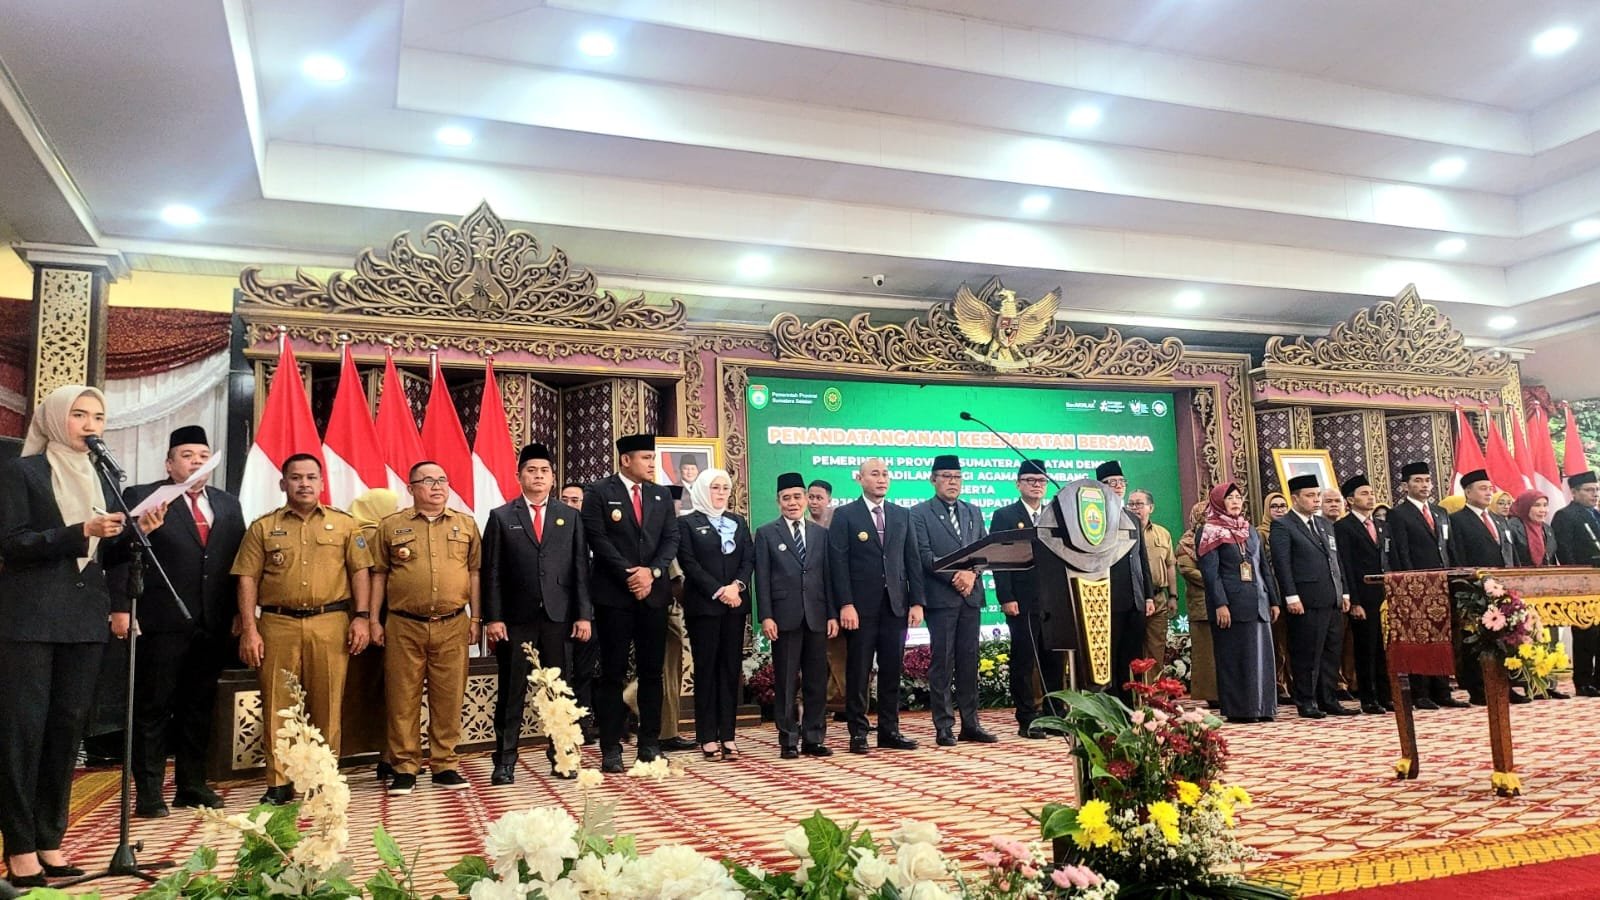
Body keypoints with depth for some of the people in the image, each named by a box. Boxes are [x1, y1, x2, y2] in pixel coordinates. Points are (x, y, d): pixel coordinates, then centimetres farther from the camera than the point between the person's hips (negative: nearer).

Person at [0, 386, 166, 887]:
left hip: (85, 619, 5)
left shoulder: (103, 479, 14)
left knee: (68, 727, 7)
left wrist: (138, 530, -5)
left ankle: (49, 840, 15)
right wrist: (80, 531, -21)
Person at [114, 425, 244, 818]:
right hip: (161, 623, -4)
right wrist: (121, 607, -12)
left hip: (214, 625, 5)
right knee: (153, 708, 4)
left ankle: (192, 785, 21)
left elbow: (238, 561, 12)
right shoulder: (141, 497, 1)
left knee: (199, 708, 11)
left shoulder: (228, 504, 14)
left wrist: (239, 611, 7)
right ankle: (149, 792, 11)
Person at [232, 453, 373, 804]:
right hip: (278, 624, 0)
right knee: (277, 705, 2)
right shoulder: (263, 527, 9)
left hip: (331, 624, 0)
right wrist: (249, 629, -3)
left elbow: (360, 572, 7)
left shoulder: (344, 524, 10)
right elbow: (248, 579, 5)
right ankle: (279, 782, 11)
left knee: (327, 703, 2)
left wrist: (361, 617, -2)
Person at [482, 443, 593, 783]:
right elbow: (492, 572, 1)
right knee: (511, 694, 4)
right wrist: (492, 618, -6)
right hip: (515, 620, -1)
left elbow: (581, 568, 6)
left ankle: (561, 757, 15)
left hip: (559, 617, 1)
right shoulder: (501, 517, 5)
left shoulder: (570, 516, 9)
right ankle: (505, 762, 12)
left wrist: (583, 614, -1)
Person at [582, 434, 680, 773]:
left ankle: (650, 744, 15)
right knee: (613, 674, 0)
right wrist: (629, 575, -13)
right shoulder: (599, 493, -1)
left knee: (652, 671, 7)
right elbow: (598, 539, -8)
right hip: (613, 595, -4)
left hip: (654, 593, 4)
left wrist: (652, 571, -9)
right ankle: (611, 749, 6)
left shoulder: (661, 495, 13)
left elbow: (671, 539, 7)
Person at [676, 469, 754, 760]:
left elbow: (749, 559, 6)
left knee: (731, 668, 3)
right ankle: (708, 737, 2)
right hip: (703, 604, -4)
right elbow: (689, 563, -7)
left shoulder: (739, 522, 15)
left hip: (735, 603, 4)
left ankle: (727, 735, 7)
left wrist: (737, 585, -12)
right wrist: (718, 591, -14)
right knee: (706, 668, -1)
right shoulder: (688, 523, 2)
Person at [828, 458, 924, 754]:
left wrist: (917, 602, 2)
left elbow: (913, 561, 10)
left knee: (892, 671, 7)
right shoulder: (845, 515, 0)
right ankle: (858, 733, 9)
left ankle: (889, 731, 15)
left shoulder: (902, 515, 13)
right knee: (858, 672, 2)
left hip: (896, 605, 4)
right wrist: (845, 605, -14)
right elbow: (838, 563, -6)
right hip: (861, 606, -4)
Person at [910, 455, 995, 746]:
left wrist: (971, 573, -8)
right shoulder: (919, 513, 1)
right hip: (940, 596, -5)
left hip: (971, 595, 5)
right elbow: (924, 555, -8)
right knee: (942, 662, -2)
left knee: (969, 662, 7)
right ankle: (944, 726, 3)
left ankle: (970, 723, 13)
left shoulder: (973, 512, 17)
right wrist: (954, 576, -15)